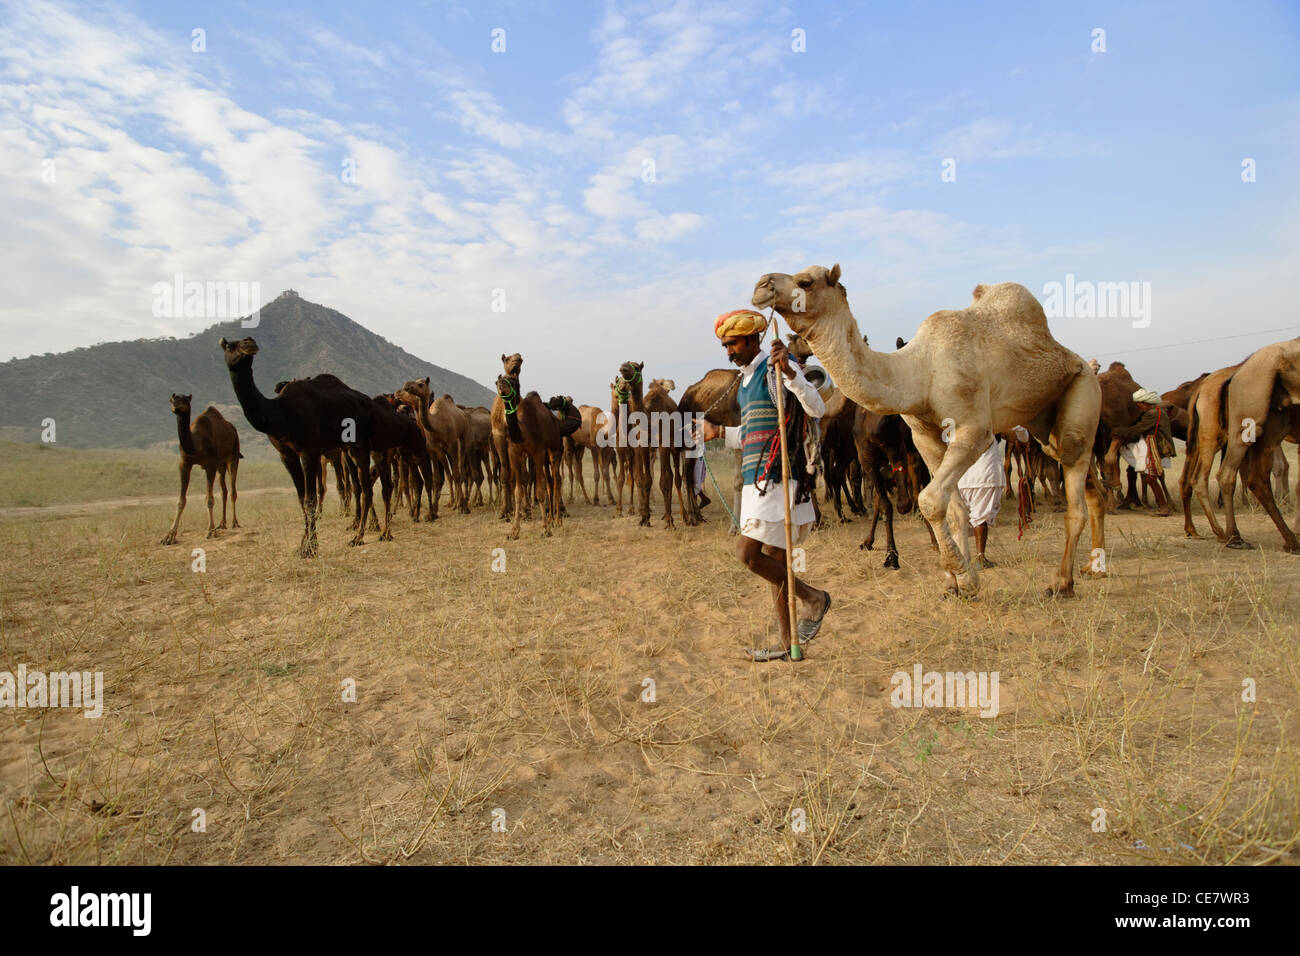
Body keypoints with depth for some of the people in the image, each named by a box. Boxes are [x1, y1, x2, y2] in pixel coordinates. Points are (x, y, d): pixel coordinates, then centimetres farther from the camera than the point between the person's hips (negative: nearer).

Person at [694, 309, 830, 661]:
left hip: (776, 480, -9)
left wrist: (789, 373, -33)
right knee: (774, 562, 10)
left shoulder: (777, 369, -8)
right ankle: (787, 644, 18)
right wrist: (718, 432, 29)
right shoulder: (746, 379, 19)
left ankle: (813, 598, 5)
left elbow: (817, 409, -21)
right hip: (757, 482, 9)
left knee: (748, 553, -14)